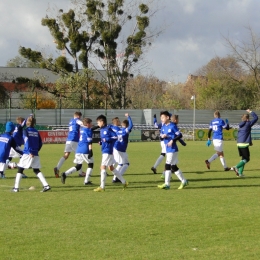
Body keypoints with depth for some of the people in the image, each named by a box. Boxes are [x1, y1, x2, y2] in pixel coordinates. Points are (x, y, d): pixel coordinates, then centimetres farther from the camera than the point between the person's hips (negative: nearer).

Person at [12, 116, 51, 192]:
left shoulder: (26, 130, -2)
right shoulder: (36, 132, 12)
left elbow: (27, 140, -16)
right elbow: (40, 143, 11)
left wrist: (30, 151, -21)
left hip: (27, 154, -4)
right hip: (35, 155, 4)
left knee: (20, 169, 7)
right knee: (36, 170, 12)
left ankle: (16, 187, 4)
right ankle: (46, 185, -3)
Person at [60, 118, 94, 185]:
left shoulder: (81, 129, 17)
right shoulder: (89, 130, -5)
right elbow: (89, 141, -12)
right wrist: (90, 151, -15)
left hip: (78, 150, 7)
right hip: (85, 150, -7)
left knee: (78, 166, 13)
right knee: (90, 164, 10)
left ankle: (65, 174, -7)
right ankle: (86, 181, 4)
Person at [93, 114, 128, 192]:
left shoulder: (108, 129, -14)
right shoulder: (102, 130, 12)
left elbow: (115, 137, -19)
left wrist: (106, 139, -22)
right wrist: (101, 142, 3)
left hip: (108, 151, -10)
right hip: (104, 151, 10)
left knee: (103, 167, -9)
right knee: (111, 168, 16)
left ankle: (102, 187, -6)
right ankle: (124, 182, 25)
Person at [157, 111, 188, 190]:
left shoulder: (172, 126, -11)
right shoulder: (163, 126, 11)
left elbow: (180, 135, -13)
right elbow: (161, 135, 16)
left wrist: (172, 140, -22)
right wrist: (162, 136, -7)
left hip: (172, 149, -8)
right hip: (168, 150, 8)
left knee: (168, 165, -9)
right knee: (173, 167, 10)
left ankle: (167, 184, -5)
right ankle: (184, 181, 18)